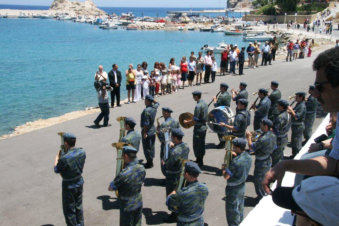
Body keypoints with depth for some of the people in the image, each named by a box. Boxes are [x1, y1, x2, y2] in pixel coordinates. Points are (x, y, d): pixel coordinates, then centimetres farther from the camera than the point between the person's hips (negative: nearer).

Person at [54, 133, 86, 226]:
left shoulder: (64, 159, -31)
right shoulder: (82, 152, -12)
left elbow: (56, 170, -11)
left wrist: (57, 157, 3)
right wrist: (66, 152, 8)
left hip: (69, 185, -7)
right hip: (79, 182, 7)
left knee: (69, 210, 13)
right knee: (78, 206, 25)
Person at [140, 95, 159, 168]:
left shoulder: (146, 110, -24)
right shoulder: (154, 107, -1)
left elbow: (146, 123, -24)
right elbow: (157, 103, 25)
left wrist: (144, 133, -19)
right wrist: (153, 99, 9)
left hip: (147, 132, -9)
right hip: (153, 131, 9)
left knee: (147, 148, 2)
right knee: (151, 147, 17)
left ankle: (149, 163, 9)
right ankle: (150, 162, 27)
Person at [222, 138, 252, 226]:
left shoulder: (236, 161, -31)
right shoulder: (248, 157, -6)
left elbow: (226, 176, -24)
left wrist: (224, 169, -6)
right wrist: (235, 156, -5)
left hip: (233, 189, -8)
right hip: (242, 186, 8)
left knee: (232, 211, 8)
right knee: (240, 209, 25)